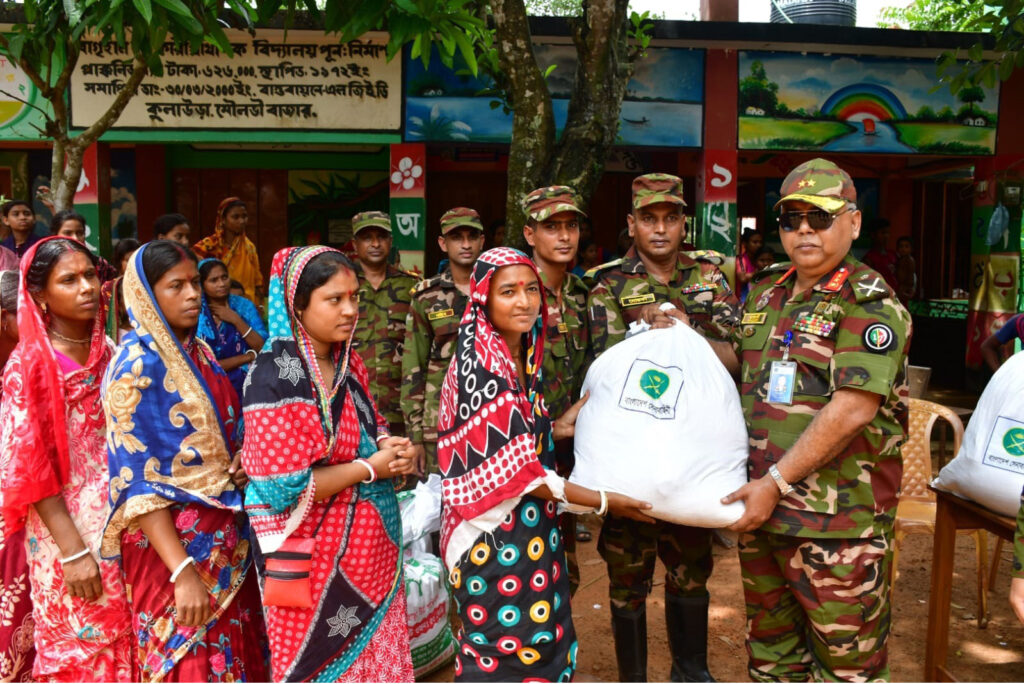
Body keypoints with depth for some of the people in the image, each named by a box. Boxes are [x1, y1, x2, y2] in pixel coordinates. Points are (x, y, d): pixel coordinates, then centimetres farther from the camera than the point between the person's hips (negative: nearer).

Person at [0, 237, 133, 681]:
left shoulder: (108, 350, 5)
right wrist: (72, 550, -16)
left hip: (121, 518, 5)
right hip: (68, 527, -4)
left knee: (123, 640, 13)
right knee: (82, 648, 7)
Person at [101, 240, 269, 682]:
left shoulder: (199, 351, 6)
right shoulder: (137, 367, -15)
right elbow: (137, 481, -18)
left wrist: (241, 464, -3)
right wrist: (182, 571, -23)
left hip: (224, 533, 7)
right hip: (171, 540, -7)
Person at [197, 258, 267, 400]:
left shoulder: (244, 306, 2)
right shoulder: (196, 314, -4)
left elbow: (264, 349, -5)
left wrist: (236, 320, -11)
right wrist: (248, 357, -7)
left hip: (246, 385, 1)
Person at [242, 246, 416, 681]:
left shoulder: (348, 361, 3)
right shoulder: (276, 377, -19)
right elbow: (285, 487, -22)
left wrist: (388, 444, -5)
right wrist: (372, 469, -17)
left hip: (372, 544, 7)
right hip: (314, 554, -7)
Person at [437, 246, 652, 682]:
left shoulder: (522, 356, 5)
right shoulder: (480, 368, -21)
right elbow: (513, 470, -21)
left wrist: (556, 429, 1)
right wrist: (604, 501, -16)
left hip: (529, 528, 8)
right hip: (494, 535, -8)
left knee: (541, 641, 17)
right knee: (502, 649, 6)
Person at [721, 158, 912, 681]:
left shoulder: (870, 305, -11)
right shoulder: (765, 294, 12)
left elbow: (852, 409, -21)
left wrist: (777, 482, -20)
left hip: (838, 519, -7)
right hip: (758, 506, 7)